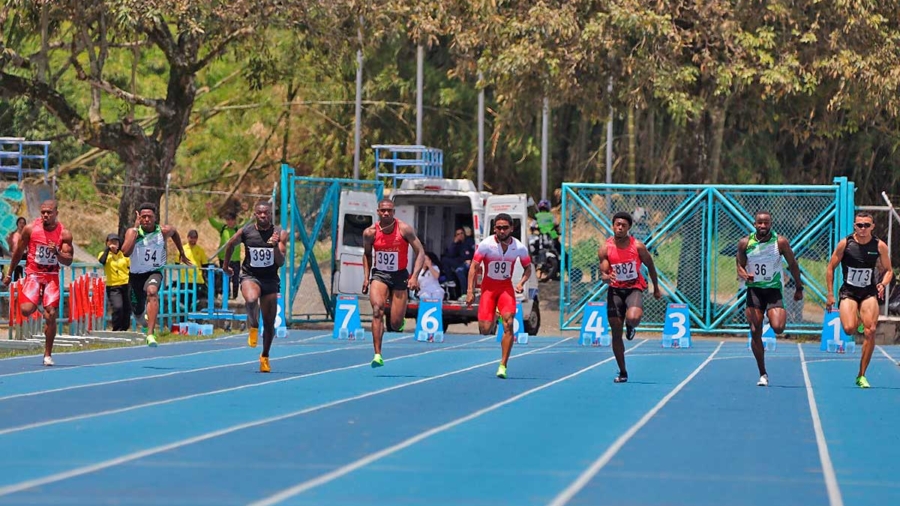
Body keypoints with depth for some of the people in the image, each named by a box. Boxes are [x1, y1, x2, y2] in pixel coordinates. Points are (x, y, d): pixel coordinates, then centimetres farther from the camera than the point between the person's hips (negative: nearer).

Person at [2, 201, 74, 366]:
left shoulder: (64, 234, -5)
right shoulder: (30, 229, -6)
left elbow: (68, 261, -3)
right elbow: (18, 252, 7)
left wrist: (57, 253, -24)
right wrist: (9, 274, 13)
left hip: (52, 276, 0)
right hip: (33, 274, 0)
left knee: (51, 315, -6)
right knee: (26, 310, -21)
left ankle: (48, 354, 6)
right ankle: (37, 302, 18)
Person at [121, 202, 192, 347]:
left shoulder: (163, 231, -11)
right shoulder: (132, 232, -15)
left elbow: (174, 232, 15)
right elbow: (126, 252, -33)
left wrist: (182, 253, 20)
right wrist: (136, 228, -31)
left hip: (154, 272, -1)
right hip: (136, 274, 2)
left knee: (152, 291, -35)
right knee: (138, 311, 14)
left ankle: (151, 334, -40)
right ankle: (145, 318, 55)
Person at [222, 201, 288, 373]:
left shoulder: (280, 234, -7)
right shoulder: (245, 231, -6)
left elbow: (281, 262, -12)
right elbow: (230, 245, 14)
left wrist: (276, 246, -28)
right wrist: (226, 265, 23)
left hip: (270, 279, 2)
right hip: (250, 276, -2)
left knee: (269, 323, 7)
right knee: (251, 299, -38)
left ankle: (265, 356, 27)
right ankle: (253, 328, -14)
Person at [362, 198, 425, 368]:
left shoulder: (404, 230, -13)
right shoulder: (370, 232, -7)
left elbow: (420, 253, -11)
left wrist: (414, 276, -22)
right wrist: (366, 277, 4)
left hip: (399, 276, -1)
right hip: (379, 275, 1)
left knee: (396, 325, -2)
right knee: (377, 309, -26)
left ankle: (398, 318, 40)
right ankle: (378, 355, -25)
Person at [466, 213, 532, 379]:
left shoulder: (520, 248, -8)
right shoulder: (486, 244, -15)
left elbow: (528, 268, 8)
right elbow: (474, 267, -9)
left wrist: (521, 283, -11)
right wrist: (470, 291, -16)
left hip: (506, 288, 1)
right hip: (488, 287, -1)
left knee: (508, 324, -19)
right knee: (485, 330, -8)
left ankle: (503, 366, -12)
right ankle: (493, 320, 34)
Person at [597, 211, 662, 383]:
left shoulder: (638, 246, -8)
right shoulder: (605, 249, -6)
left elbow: (650, 266, 7)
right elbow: (603, 273, -6)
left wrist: (656, 289, 15)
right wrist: (606, 277, -31)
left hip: (634, 288, -2)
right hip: (615, 290, 2)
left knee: (632, 318, -33)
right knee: (616, 334, 2)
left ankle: (631, 327, 7)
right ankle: (622, 373, 16)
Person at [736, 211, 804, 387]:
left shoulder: (781, 242, -7)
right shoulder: (745, 243, -4)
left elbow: (792, 264, 5)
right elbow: (740, 266, 6)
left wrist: (799, 287, 11)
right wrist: (744, 275, -17)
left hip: (774, 289, -1)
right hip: (754, 289, 1)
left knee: (778, 328, -20)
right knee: (755, 332, -5)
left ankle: (782, 313, 20)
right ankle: (763, 374, 5)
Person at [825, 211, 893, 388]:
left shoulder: (880, 246, -5)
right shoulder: (845, 243, -9)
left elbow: (888, 270, 7)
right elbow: (830, 268, 0)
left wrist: (883, 284, -15)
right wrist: (830, 294, -4)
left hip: (869, 293, 1)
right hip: (848, 292, -1)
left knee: (870, 332, -12)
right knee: (849, 329, -23)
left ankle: (861, 376, -1)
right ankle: (856, 320, 19)